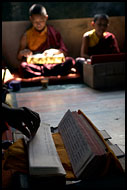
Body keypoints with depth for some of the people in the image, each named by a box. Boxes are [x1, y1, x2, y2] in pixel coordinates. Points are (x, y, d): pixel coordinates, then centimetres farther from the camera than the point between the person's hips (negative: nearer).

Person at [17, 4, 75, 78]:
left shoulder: (53, 32, 10)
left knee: (70, 61, -26)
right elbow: (19, 58, 15)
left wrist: (55, 51, -13)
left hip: (52, 63, 1)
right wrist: (22, 53, -9)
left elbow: (65, 52, 9)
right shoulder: (27, 35, 9)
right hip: (34, 65, 0)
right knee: (23, 67, -36)